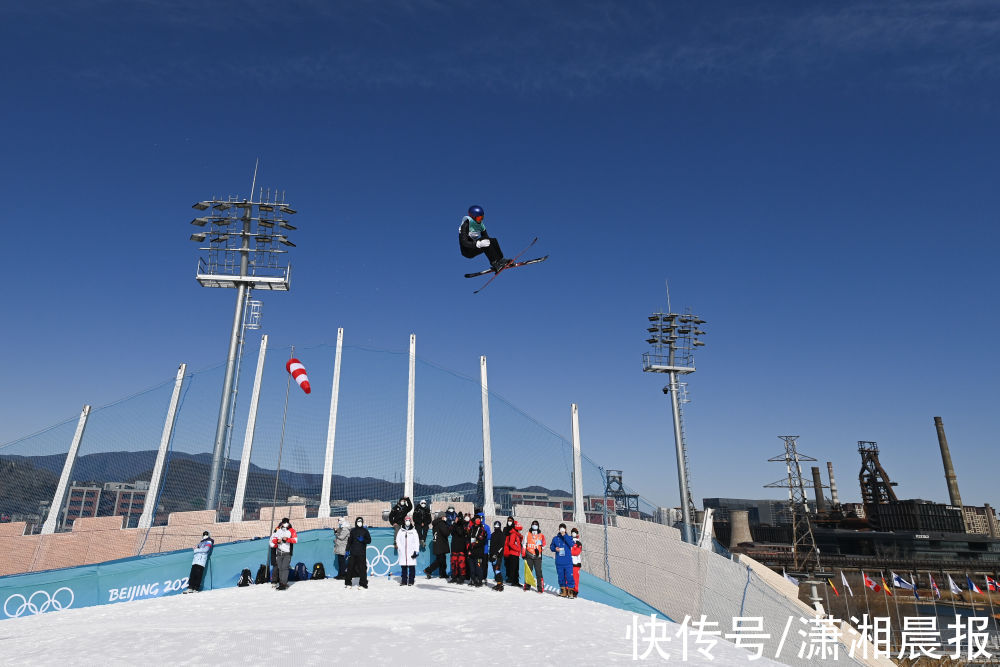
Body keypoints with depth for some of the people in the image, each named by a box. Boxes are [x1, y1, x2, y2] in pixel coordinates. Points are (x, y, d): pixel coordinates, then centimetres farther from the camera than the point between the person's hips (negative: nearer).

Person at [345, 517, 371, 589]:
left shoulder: (365, 531, 5)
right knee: (350, 567, 1)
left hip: (362, 553, -1)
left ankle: (363, 583, 6)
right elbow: (349, 541, 9)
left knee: (362, 568, -3)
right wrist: (347, 550, 2)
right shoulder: (352, 530, 8)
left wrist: (363, 540, -12)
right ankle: (348, 583, 16)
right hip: (353, 552, 1)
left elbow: (369, 540, 5)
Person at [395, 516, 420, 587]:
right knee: (403, 567, 4)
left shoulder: (413, 531, 5)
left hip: (411, 552, -2)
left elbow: (417, 542, 2)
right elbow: (398, 540, 10)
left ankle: (411, 581, 4)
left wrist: (416, 551, -5)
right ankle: (404, 581, 12)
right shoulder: (401, 531, 11)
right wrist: (399, 548, -2)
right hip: (403, 552, 2)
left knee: (411, 567, -3)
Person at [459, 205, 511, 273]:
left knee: (493, 240, -12)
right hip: (467, 251, -7)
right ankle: (494, 263, -32)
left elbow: (487, 237, 11)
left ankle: (501, 260, -19)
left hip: (475, 247, 7)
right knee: (484, 239, -29)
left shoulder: (480, 225, 6)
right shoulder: (466, 225, -17)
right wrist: (478, 244, -39)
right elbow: (463, 242, -27)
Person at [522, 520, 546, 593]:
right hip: (529, 556, 1)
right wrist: (524, 554, 8)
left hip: (537, 556, -1)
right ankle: (527, 587, 15)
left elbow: (543, 546, 13)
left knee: (538, 572, -7)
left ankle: (540, 588, -5)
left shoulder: (541, 535, 10)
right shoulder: (527, 534, 11)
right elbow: (524, 545, 14)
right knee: (528, 571, 4)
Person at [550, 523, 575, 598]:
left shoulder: (569, 538, 3)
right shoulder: (555, 538, 7)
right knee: (561, 577, 8)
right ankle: (563, 590, 20)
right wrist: (555, 549, -6)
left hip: (568, 561, -2)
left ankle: (570, 591, 3)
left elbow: (571, 544, -16)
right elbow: (551, 546, 15)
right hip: (559, 562, 2)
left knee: (569, 577, -7)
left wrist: (564, 535, -18)